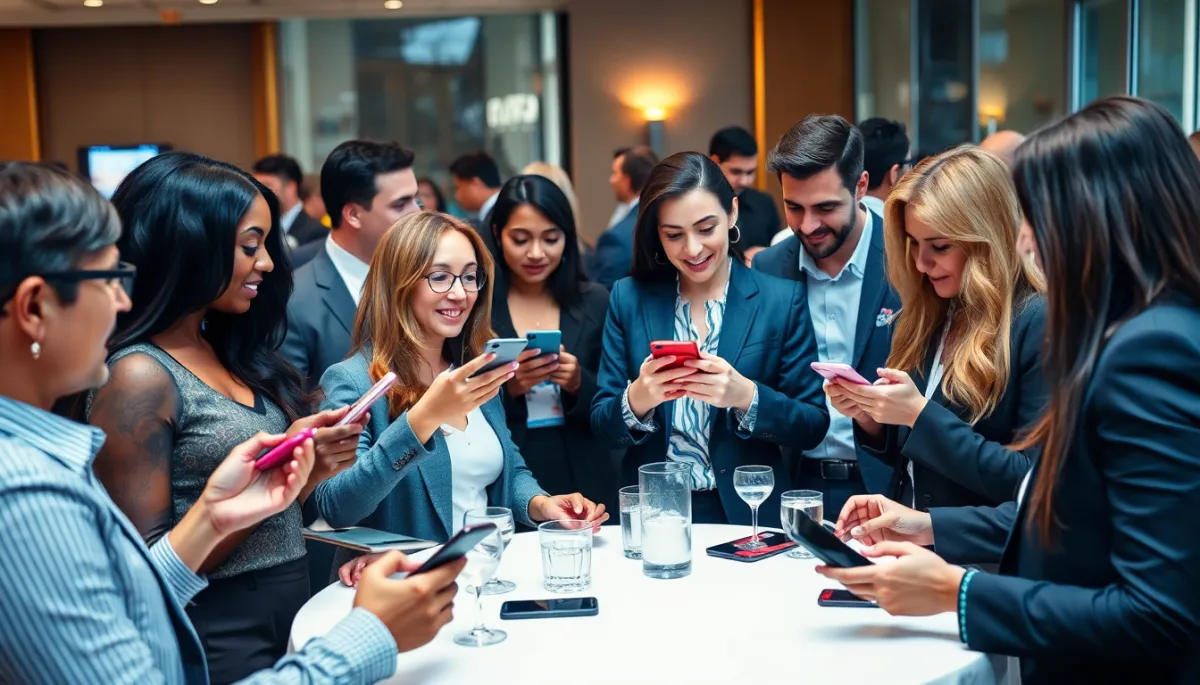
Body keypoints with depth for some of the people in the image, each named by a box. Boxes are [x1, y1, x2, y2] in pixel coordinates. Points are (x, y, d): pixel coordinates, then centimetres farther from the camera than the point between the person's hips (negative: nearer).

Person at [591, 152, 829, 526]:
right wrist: (638, 398, -16)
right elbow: (602, 426, 5)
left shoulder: (782, 300, 1)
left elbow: (813, 427, 1)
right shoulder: (629, 298, 5)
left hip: (747, 513, -2)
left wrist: (744, 396, -17)